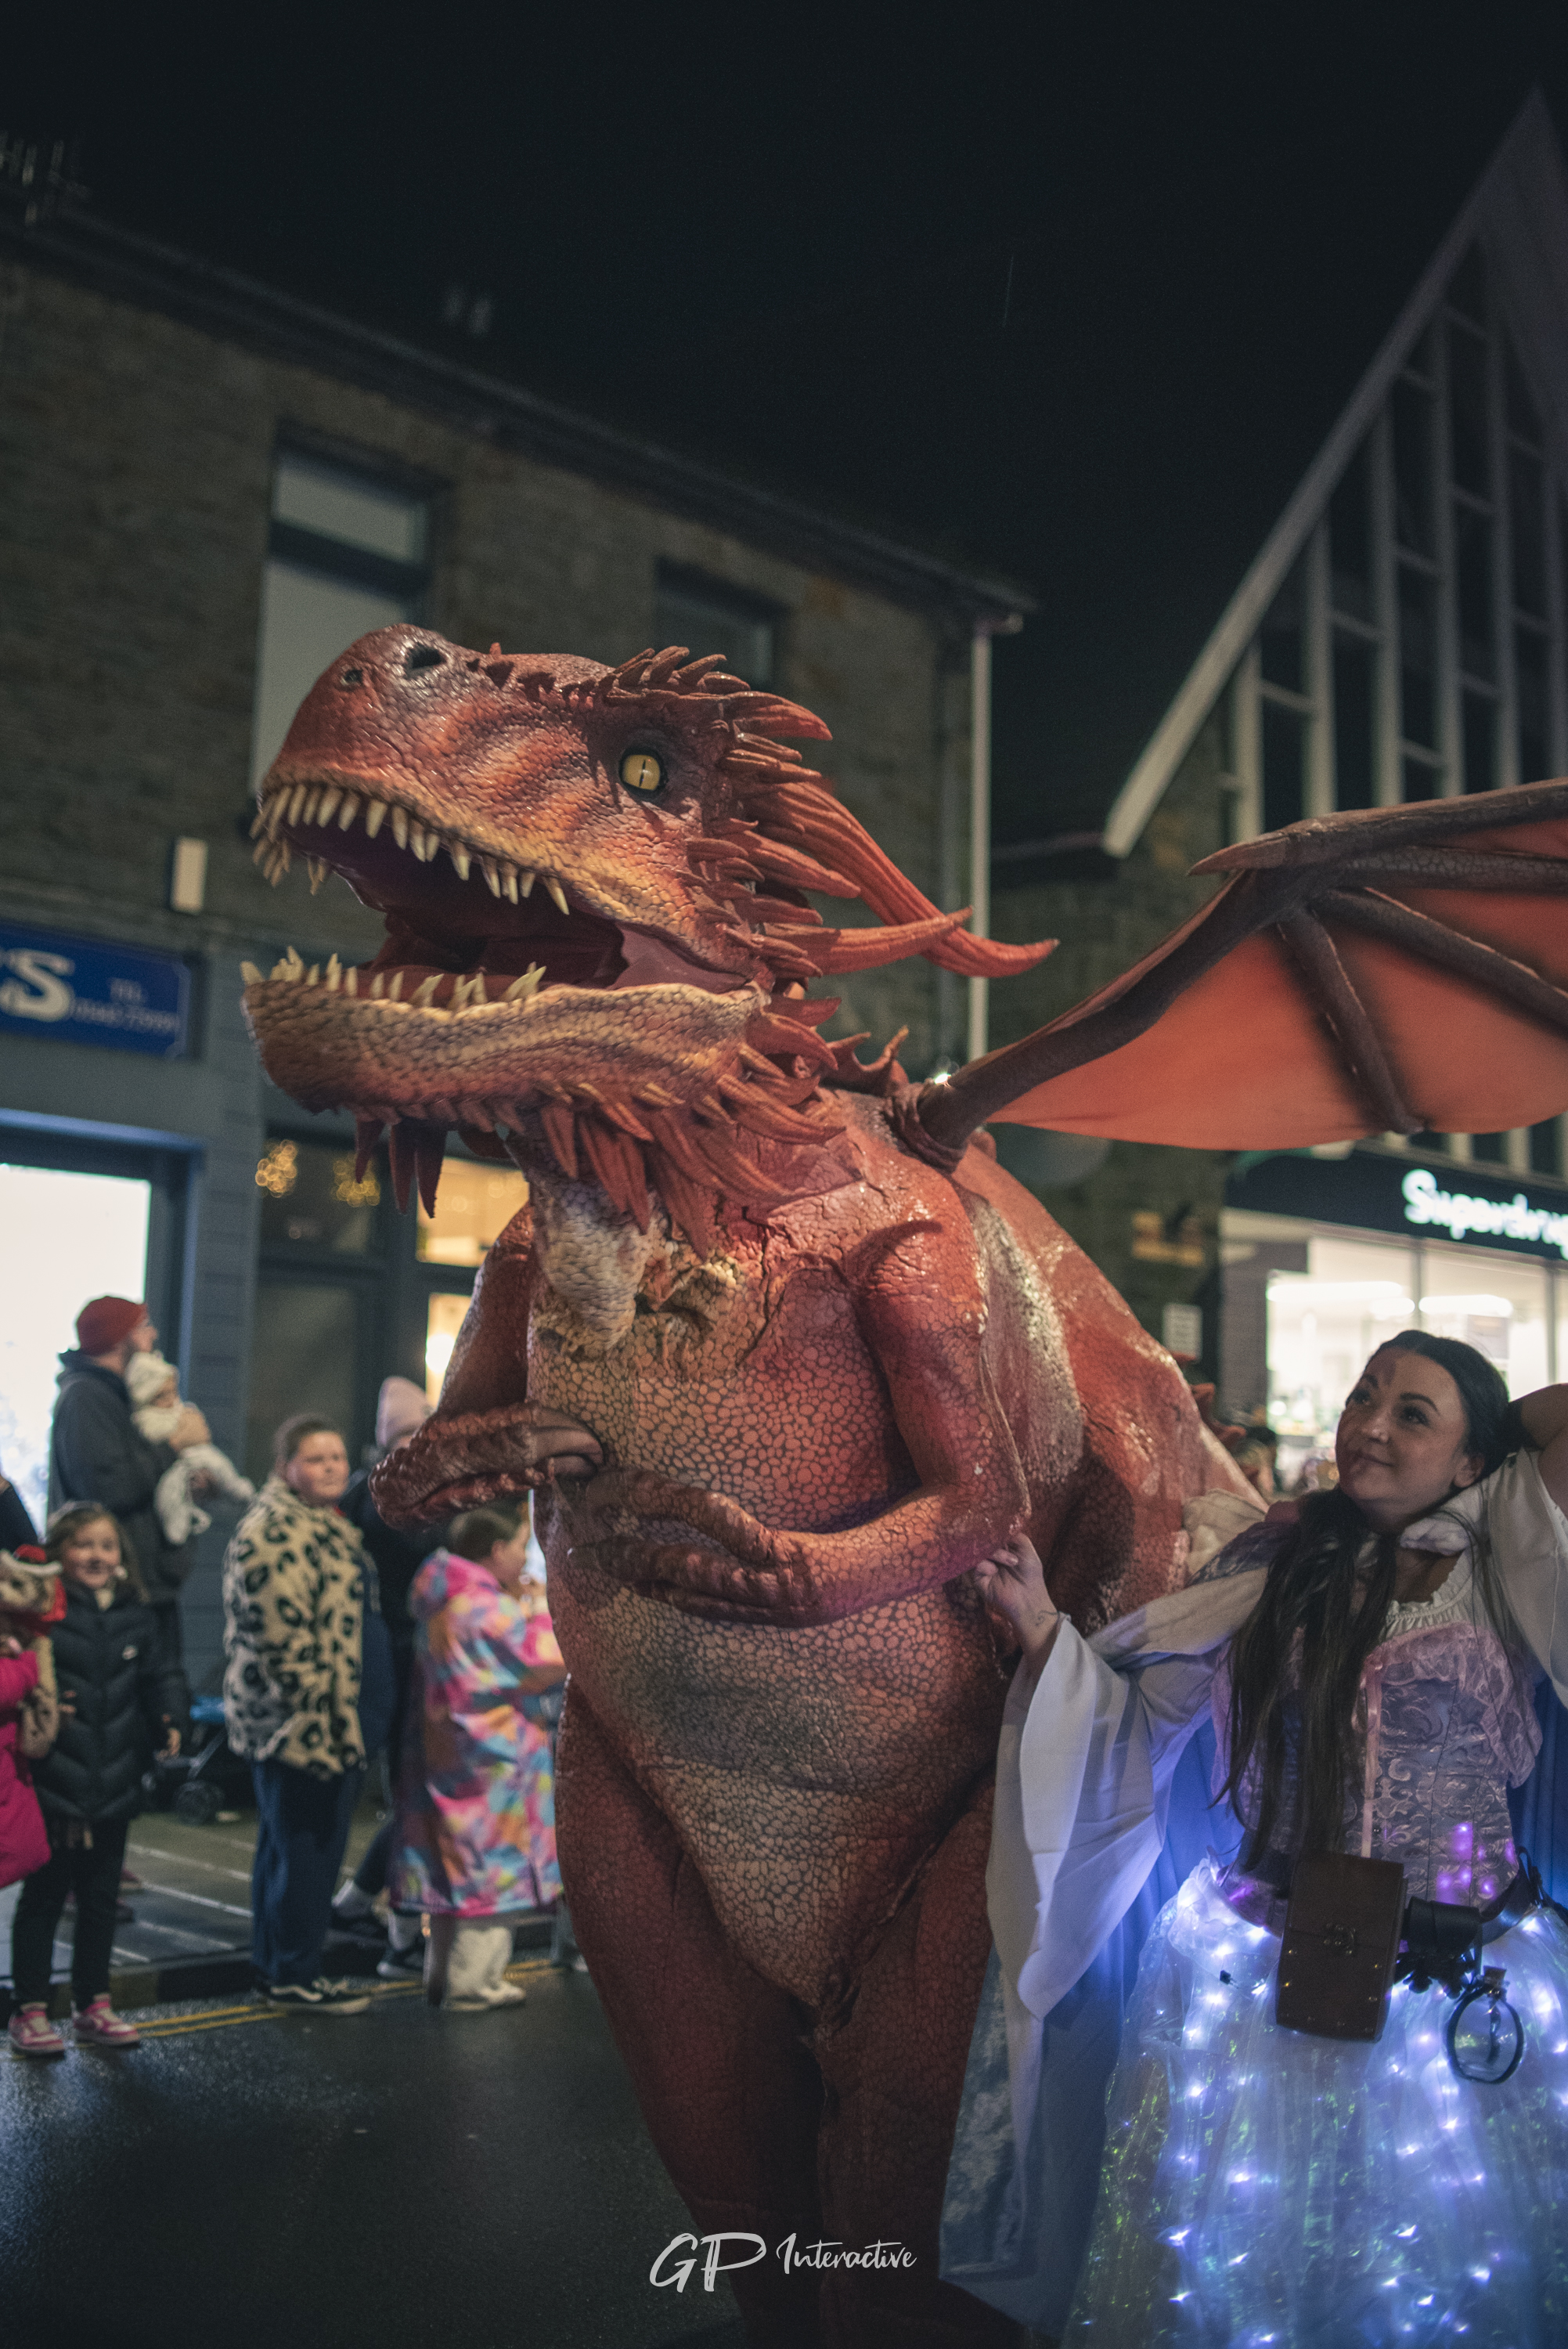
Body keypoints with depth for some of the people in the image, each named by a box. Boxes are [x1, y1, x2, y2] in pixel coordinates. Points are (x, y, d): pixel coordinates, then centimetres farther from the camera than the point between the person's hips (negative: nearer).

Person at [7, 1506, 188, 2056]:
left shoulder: (136, 1617, 6)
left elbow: (162, 1676, 10)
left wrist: (170, 1720, -6)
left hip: (115, 1788, 5)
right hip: (52, 1784, -5)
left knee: (101, 1899, 15)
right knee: (43, 1896, 6)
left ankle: (93, 2006, 28)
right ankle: (30, 2010, 17)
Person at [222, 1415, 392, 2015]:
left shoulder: (327, 1525, 17)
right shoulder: (277, 1533, -18)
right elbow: (282, 1638, -23)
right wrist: (321, 1718, -22)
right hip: (303, 1723, -11)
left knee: (286, 1845, 17)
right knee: (308, 1847, -2)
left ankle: (276, 1962, 27)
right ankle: (294, 1974, 7)